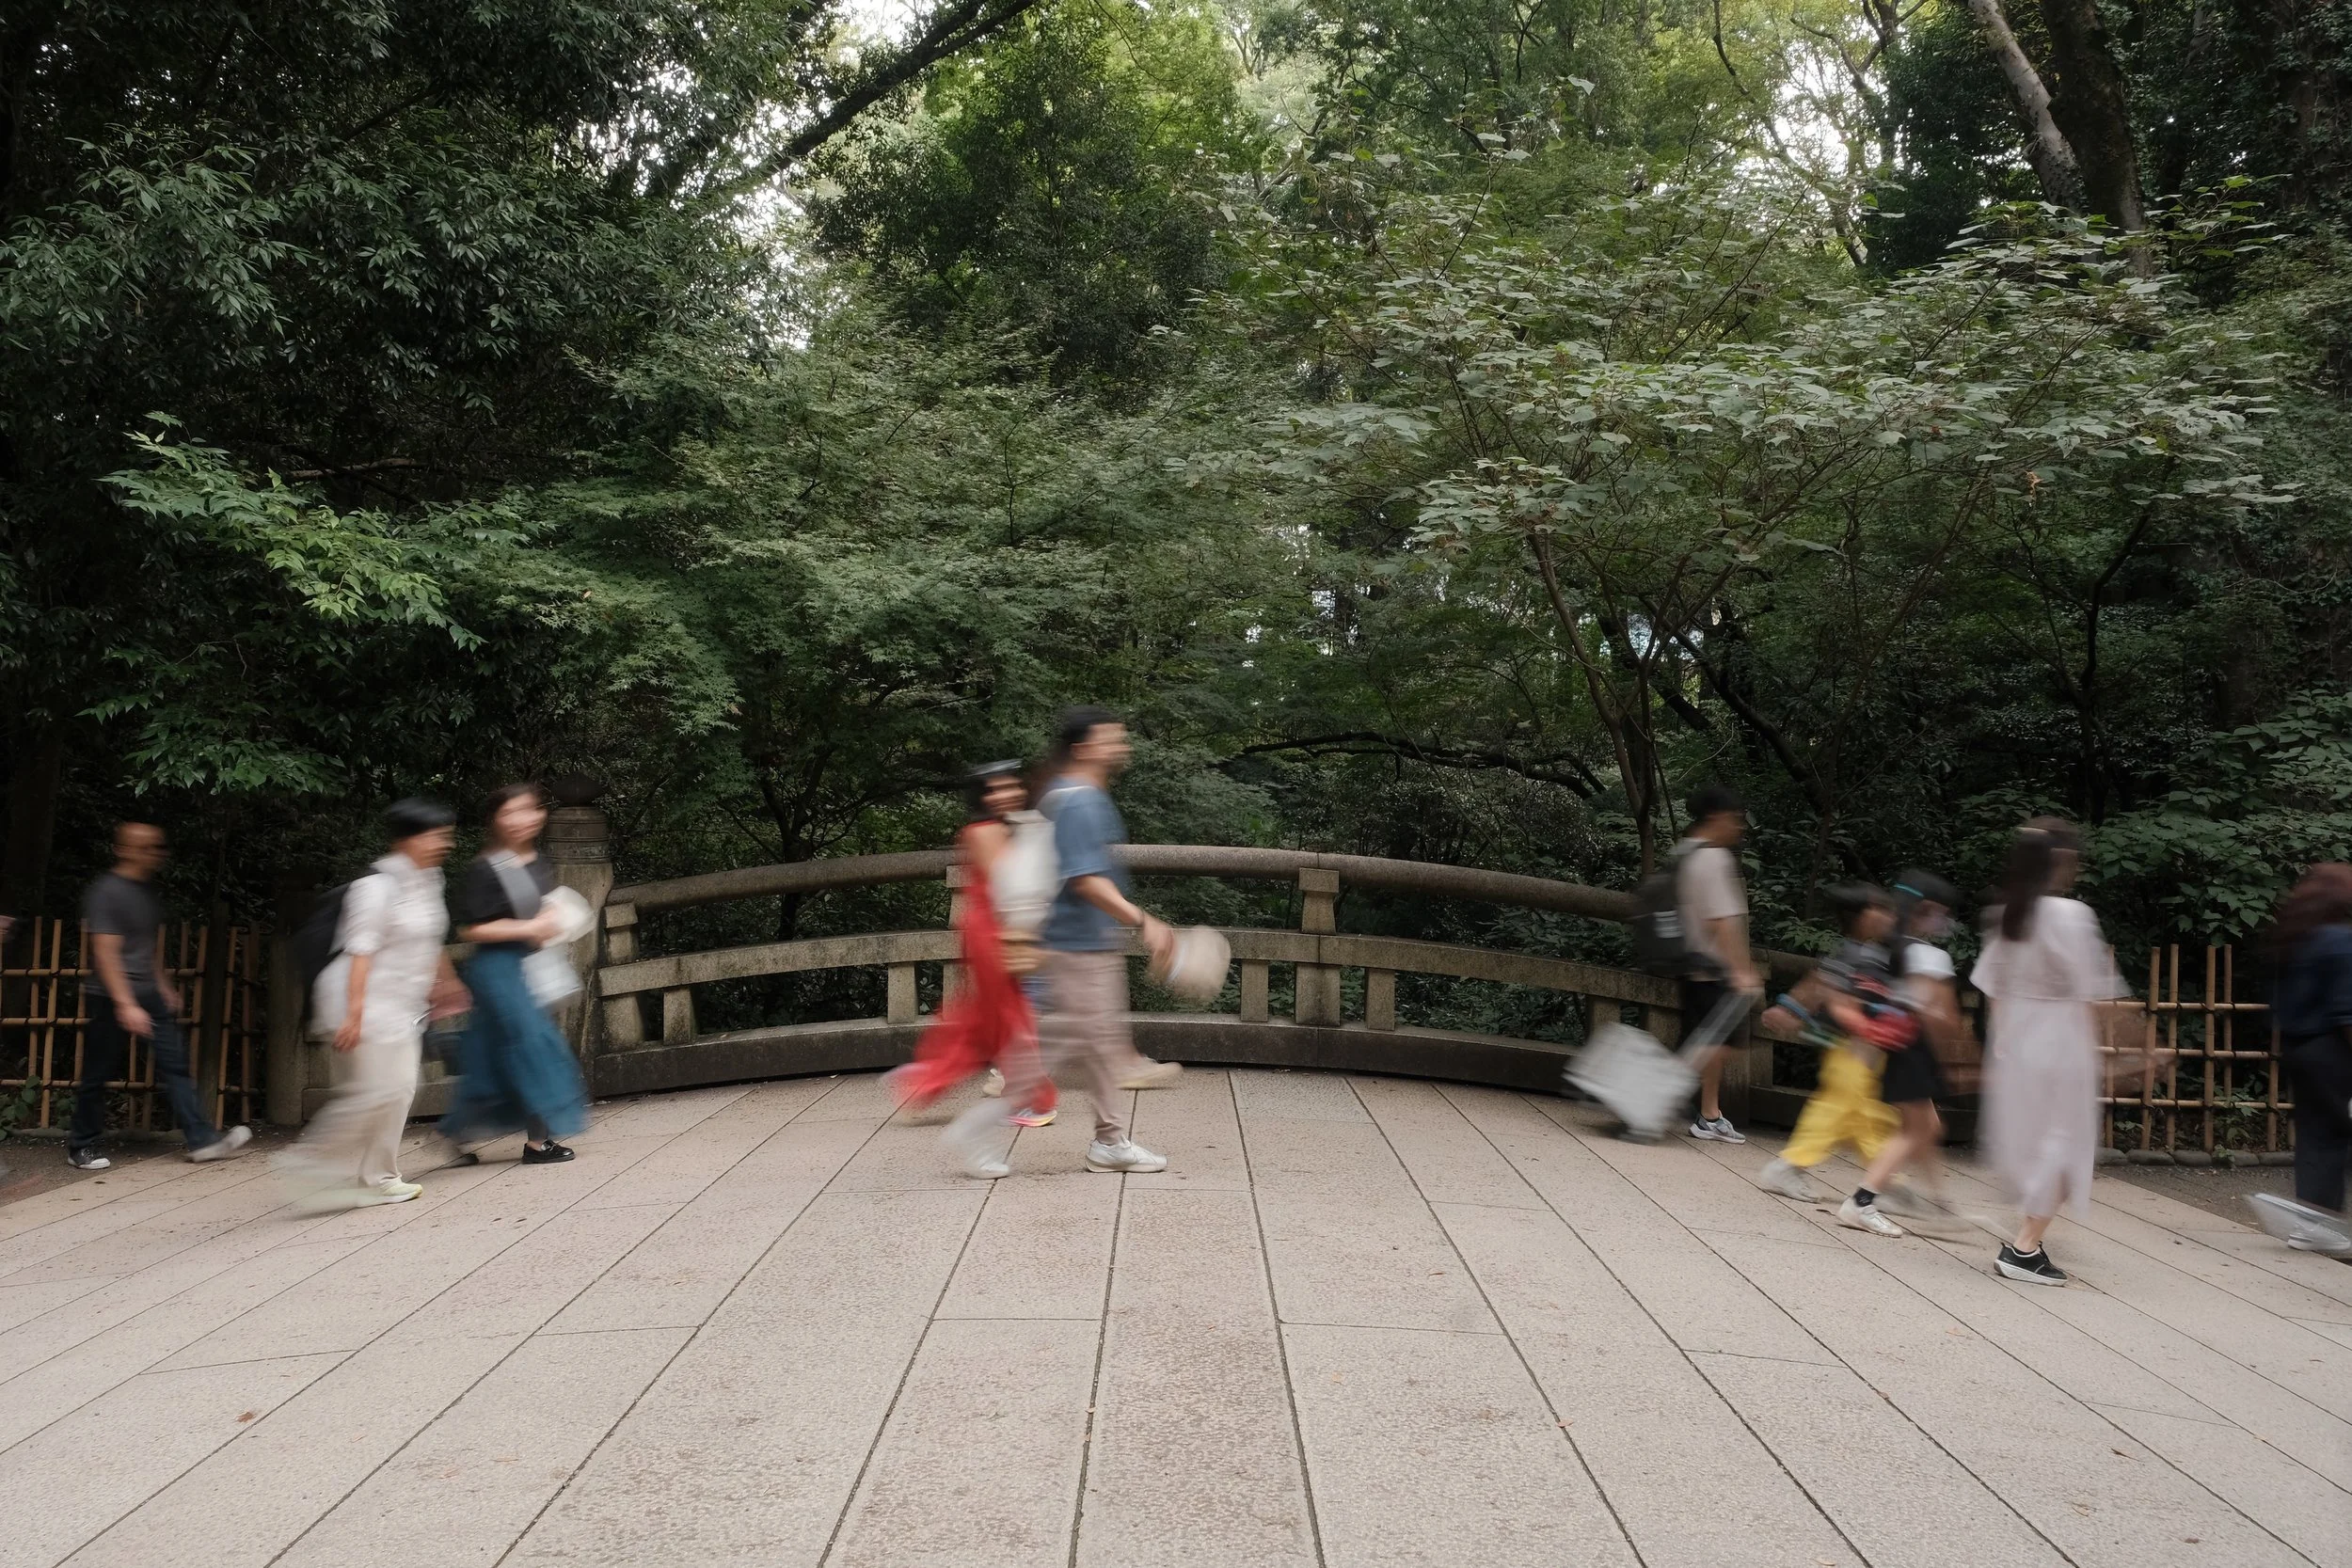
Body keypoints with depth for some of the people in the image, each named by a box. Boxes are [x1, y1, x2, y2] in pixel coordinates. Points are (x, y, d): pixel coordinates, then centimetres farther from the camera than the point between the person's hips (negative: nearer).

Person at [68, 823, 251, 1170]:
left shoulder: (147, 889, 11)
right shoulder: (107, 891, -14)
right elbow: (105, 953, -19)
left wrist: (164, 986, 22)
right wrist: (126, 1005, -23)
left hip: (149, 994, 7)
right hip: (113, 997, -7)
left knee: (174, 1064, -1)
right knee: (98, 1075, 4)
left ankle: (203, 1139, -6)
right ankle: (81, 1148, 20)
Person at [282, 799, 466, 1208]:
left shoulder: (428, 879, 10)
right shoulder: (379, 886, -18)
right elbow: (361, 950, -21)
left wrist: (445, 982, 32)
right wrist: (354, 1013, -25)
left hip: (403, 1006, 9)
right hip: (368, 1002, -9)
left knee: (399, 1089, 9)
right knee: (375, 1091, -12)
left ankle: (377, 1180, 17)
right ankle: (312, 1164, 3)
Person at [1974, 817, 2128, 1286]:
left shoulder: (2005, 915, 3)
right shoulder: (2070, 916, -15)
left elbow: (1993, 988, 7)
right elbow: (2088, 996, -11)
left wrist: (2001, 1044, 15)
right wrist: (2093, 1055, -2)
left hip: (2011, 1044, 6)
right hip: (2061, 1044, -6)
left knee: (2022, 1140, 17)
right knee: (2061, 1146, 4)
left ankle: (2027, 1236, 23)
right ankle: (2025, 1248, 3)